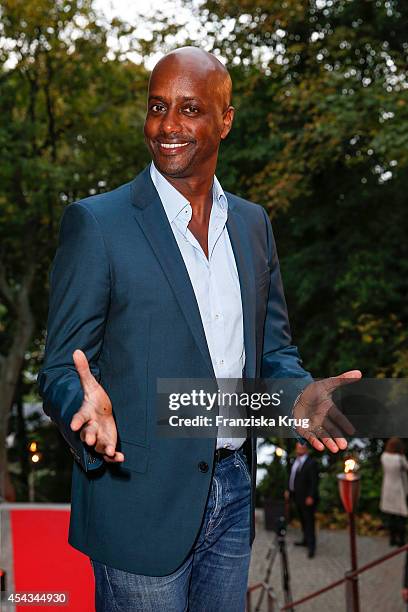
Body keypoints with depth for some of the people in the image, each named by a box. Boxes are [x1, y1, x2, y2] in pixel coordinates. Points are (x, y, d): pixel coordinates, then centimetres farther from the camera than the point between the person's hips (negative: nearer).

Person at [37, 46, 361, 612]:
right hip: (142, 500, -5)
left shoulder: (252, 223, 8)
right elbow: (60, 370, -8)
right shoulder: (96, 223, -10)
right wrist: (89, 407, -31)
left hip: (234, 494, 5)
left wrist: (302, 394, -8)